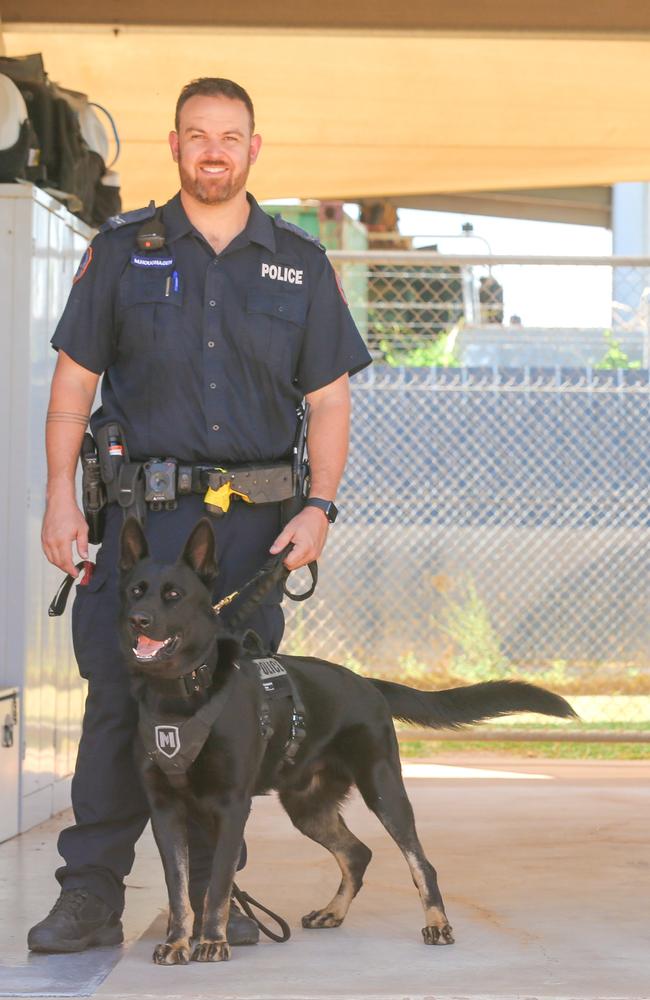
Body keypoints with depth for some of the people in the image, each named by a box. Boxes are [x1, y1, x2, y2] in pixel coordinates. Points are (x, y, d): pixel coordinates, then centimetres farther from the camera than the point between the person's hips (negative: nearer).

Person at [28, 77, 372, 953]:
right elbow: (74, 380, 5)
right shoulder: (123, 251, 6)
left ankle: (215, 893, 13)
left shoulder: (300, 265, 10)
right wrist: (61, 499, -4)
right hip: (143, 511, -1)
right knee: (119, 700, -6)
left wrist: (319, 508, -3)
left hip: (254, 519, 2)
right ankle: (90, 898, -1)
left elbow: (329, 399, 9)